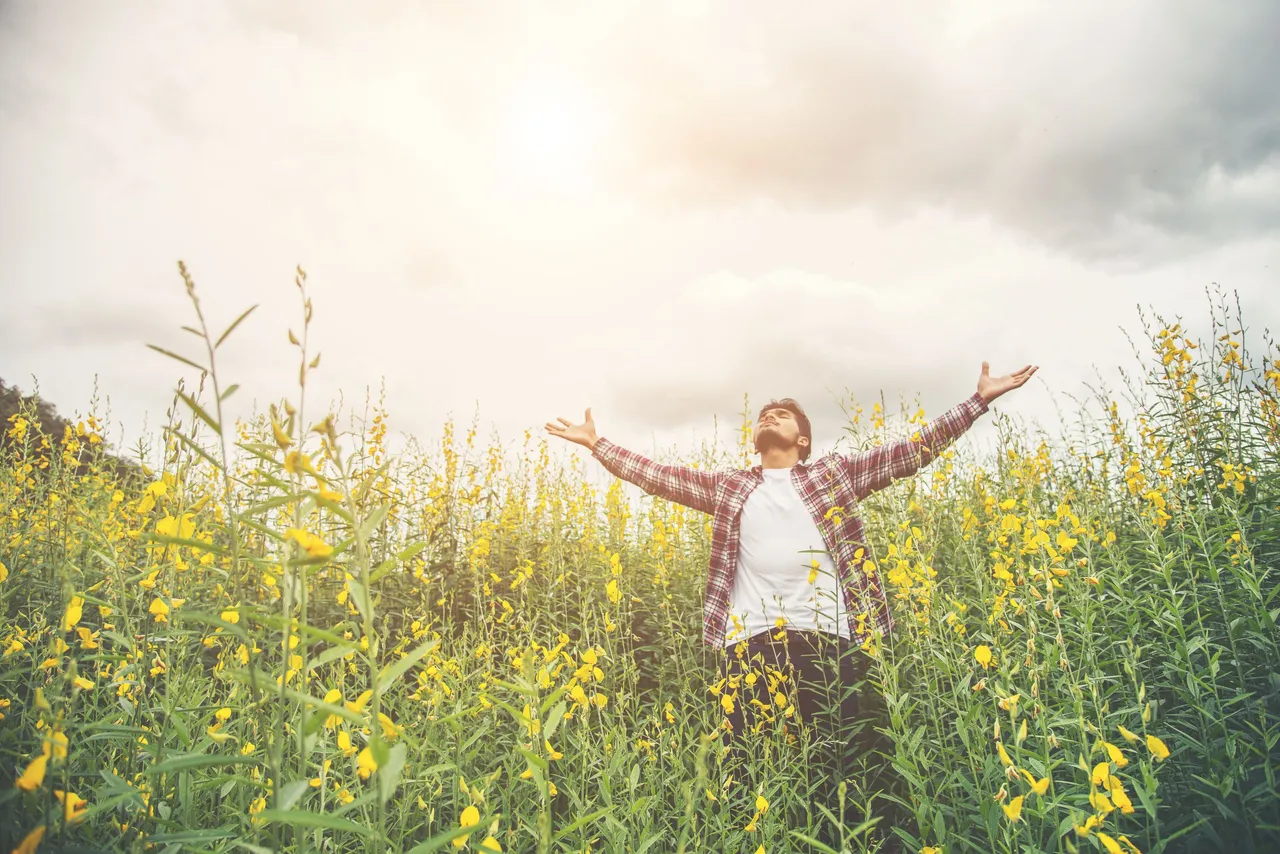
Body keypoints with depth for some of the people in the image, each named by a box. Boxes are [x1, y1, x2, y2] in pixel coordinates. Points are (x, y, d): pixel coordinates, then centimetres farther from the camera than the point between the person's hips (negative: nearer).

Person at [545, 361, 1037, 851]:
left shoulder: (833, 474, 15)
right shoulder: (728, 488, 19)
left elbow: (910, 452, 11)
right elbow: (658, 476, 17)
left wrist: (980, 400, 8)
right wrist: (597, 444, 14)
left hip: (827, 636, -1)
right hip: (750, 641, 1)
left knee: (853, 769, 1)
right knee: (749, 771, 3)